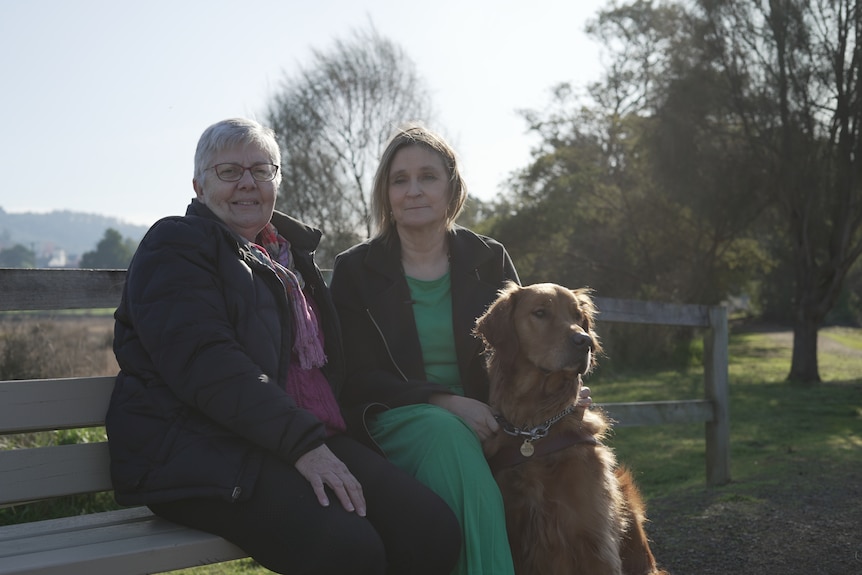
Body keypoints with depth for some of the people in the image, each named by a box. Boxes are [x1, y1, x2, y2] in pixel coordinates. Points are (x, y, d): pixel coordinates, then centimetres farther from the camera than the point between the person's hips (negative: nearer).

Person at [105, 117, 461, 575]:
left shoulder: (288, 252, 25)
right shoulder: (175, 246, 1)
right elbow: (206, 365, -16)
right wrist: (303, 444, -23)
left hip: (307, 438, 7)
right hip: (203, 448, -7)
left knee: (434, 528, -16)